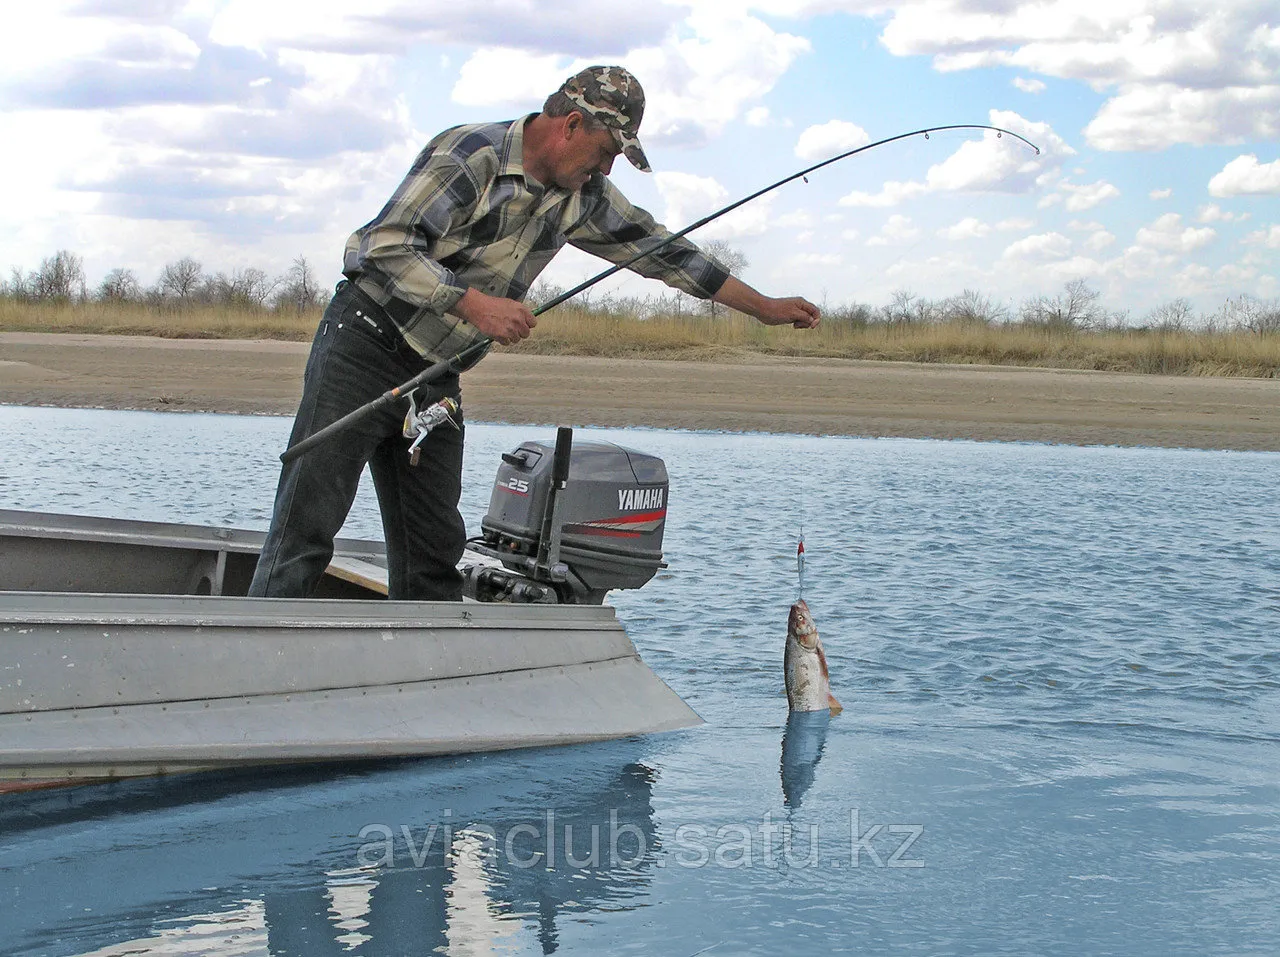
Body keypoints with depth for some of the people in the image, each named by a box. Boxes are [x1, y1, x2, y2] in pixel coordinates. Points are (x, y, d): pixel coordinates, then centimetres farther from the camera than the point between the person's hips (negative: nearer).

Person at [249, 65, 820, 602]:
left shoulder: (583, 197, 7)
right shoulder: (469, 155, -16)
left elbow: (660, 250, 17)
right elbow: (384, 246, -22)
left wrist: (766, 309, 20)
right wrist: (474, 304, -28)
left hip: (437, 377, 7)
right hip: (365, 349, -7)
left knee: (435, 550, 2)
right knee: (307, 527, -12)